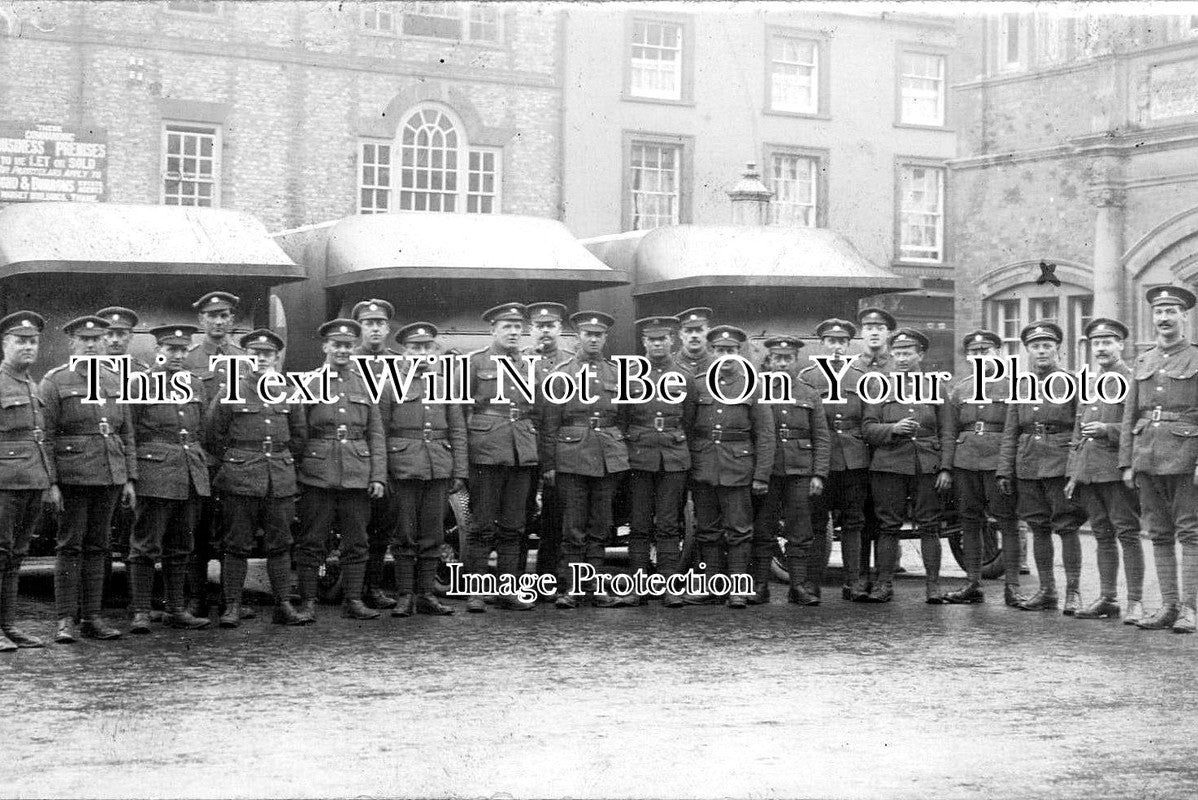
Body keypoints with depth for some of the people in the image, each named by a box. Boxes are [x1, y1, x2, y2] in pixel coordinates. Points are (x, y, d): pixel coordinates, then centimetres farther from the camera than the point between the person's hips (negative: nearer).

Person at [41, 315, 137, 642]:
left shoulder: (114, 382, 13)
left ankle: (93, 617, 13)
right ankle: (66, 620, 1)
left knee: (97, 547, 8)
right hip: (72, 476, -5)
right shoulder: (55, 381, -1)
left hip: (110, 476, 5)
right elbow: (45, 436, -5)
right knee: (69, 547, -2)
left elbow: (127, 434, 16)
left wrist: (129, 478, 10)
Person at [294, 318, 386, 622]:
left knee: (356, 542, 6)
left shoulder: (365, 383, 12)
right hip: (318, 475, -2)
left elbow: (376, 434, 10)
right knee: (312, 542, 0)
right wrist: (294, 472, -5)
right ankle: (307, 602, 7)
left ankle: (353, 601, 13)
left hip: (358, 476, 3)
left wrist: (378, 476, 2)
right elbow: (298, 433, 2)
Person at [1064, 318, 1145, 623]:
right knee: (1102, 536, 10)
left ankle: (1135, 602, -4)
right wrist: (1073, 474, 16)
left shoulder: (1134, 381, -2)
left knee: (1127, 534, -6)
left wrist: (1108, 430, -19)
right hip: (1088, 470, 7)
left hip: (1117, 469, -6)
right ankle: (1106, 599, 14)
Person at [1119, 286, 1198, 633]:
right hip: (1147, 457, 5)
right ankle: (1168, 605, 11)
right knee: (1159, 535, 7)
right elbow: (1129, 416, 15)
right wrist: (1126, 464, 8)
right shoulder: (1142, 363, 15)